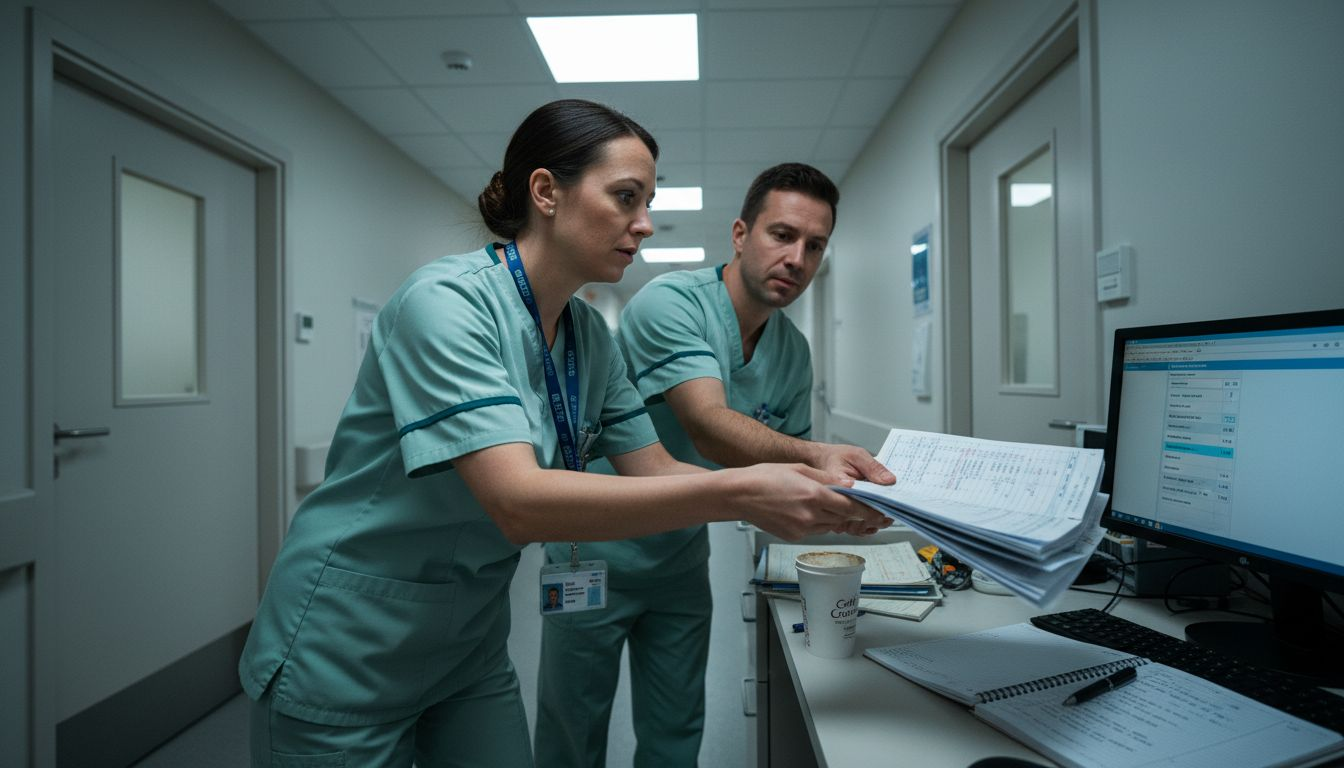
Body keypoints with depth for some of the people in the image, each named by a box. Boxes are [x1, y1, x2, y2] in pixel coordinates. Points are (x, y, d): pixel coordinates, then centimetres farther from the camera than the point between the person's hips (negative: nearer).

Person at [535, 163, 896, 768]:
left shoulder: (794, 352, -1)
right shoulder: (669, 302, -22)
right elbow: (708, 426, -36)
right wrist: (815, 455, -50)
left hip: (682, 561, 5)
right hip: (598, 554, -5)